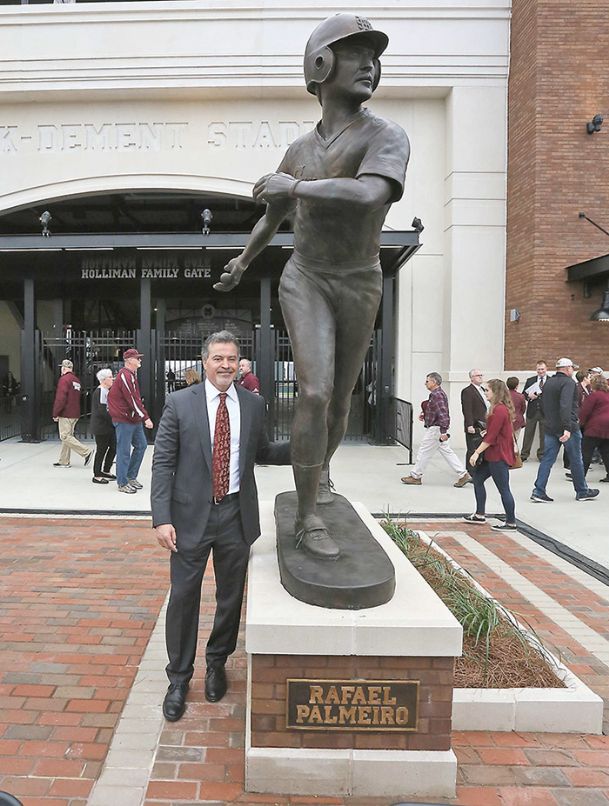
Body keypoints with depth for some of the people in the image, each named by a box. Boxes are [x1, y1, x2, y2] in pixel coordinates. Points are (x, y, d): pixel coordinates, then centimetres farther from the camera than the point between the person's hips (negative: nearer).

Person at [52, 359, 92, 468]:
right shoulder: (77, 379, 17)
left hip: (65, 414, -9)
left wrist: (55, 414, -13)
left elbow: (60, 398, -18)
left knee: (65, 437, -7)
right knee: (67, 436, 12)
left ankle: (86, 452, -13)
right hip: (75, 414, 9)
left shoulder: (64, 379, -11)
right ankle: (64, 461, 15)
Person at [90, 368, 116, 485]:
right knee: (102, 450, -1)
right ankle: (97, 476, 10)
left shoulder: (107, 391, 14)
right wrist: (113, 420, -17)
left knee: (113, 447, 13)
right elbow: (102, 411, -24)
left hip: (108, 426, 10)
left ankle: (106, 471, 27)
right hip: (101, 426, -10)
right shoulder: (101, 391, -17)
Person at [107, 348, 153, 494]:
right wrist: (146, 418, -22)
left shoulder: (132, 374, 16)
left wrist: (142, 417, 10)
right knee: (124, 451, -2)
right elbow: (132, 400, -22)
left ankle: (131, 477, 24)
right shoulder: (124, 376, -16)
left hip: (134, 419, 10)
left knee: (141, 445, 14)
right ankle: (123, 483, 7)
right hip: (124, 420, -10)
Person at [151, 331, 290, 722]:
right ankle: (179, 678, 27)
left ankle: (217, 663, 39)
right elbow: (163, 463, -6)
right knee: (184, 595, 7)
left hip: (236, 514, 3)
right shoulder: (179, 403, -6)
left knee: (231, 595, 15)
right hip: (191, 514, -2)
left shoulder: (254, 404, 2)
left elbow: (263, 452, 12)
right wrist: (162, 518, -13)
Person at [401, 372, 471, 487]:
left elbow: (442, 413, -26)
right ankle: (464, 475, 13)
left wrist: (443, 432, -29)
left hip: (436, 428, -10)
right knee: (447, 451, 12)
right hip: (436, 428, 10)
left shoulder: (437, 395, -18)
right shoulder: (437, 393, 14)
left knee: (424, 451, 0)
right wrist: (424, 415, 13)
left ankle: (415, 476, 11)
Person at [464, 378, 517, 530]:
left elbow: (491, 437, -21)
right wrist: (486, 432, 10)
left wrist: (477, 452, -19)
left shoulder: (499, 410, -19)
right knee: (477, 478, 16)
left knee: (503, 489, -3)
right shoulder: (500, 408, 14)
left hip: (499, 456, -11)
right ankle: (480, 515, 24)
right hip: (493, 454, 11)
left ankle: (511, 522, 7)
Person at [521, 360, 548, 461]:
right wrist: (528, 396, -12)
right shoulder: (530, 380, 10)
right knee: (528, 433, 5)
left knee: (544, 434, 7)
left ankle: (541, 454, 19)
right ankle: (524, 454, 12)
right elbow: (523, 394, 10)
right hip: (532, 411, 2)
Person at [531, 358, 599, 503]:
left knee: (547, 459, 5)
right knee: (576, 460, 8)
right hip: (568, 428, -6)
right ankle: (582, 492, 21)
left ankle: (538, 491, -2)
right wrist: (567, 428, -30)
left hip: (550, 428, 7)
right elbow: (565, 406, -25)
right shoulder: (568, 382, -12)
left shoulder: (548, 383, 12)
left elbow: (543, 405, 18)